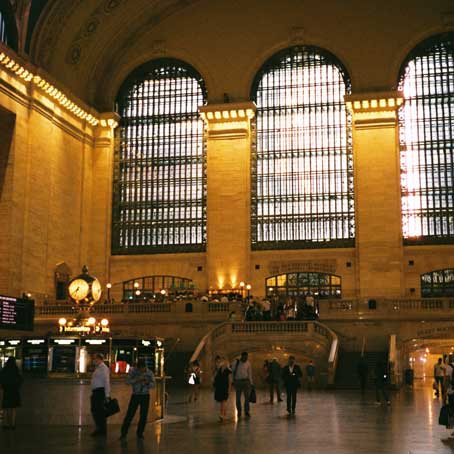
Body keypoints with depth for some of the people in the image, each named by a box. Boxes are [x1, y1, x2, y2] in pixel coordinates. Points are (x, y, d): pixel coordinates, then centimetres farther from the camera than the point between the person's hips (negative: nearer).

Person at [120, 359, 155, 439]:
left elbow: (153, 384, -6)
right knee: (129, 414, -4)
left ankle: (140, 433, 15)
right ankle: (123, 433, 6)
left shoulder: (149, 373, -2)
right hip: (135, 396, -1)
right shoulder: (133, 371, -5)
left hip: (145, 396, 1)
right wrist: (137, 379, -27)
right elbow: (128, 381, -13)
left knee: (143, 416, 2)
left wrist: (147, 383, -26)